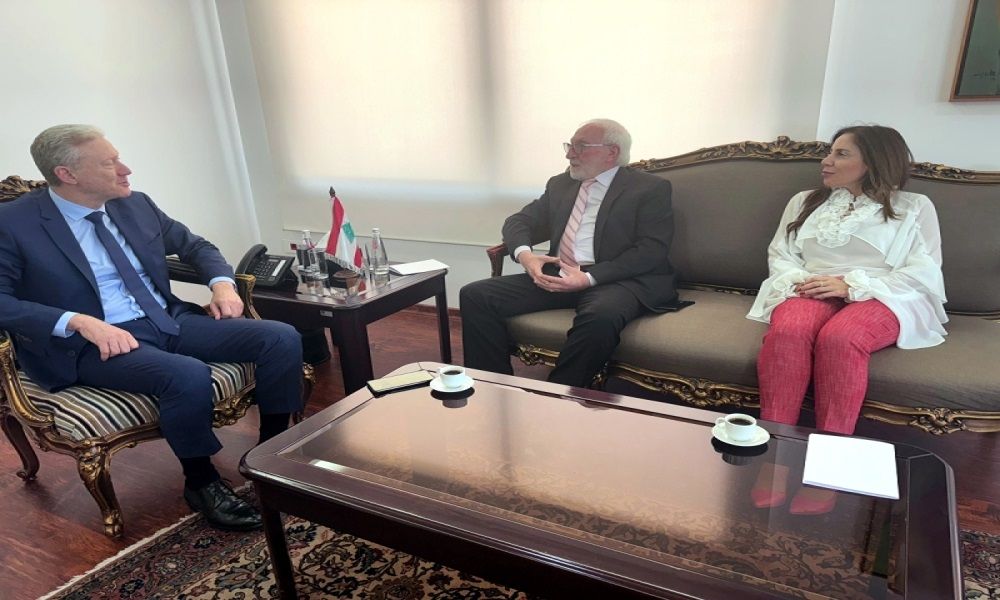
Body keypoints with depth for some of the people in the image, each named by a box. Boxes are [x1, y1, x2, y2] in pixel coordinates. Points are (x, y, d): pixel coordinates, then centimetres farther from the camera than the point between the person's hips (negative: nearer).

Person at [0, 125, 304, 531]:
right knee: (188, 376, -37)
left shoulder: (136, 205, 10)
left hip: (169, 320, 6)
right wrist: (79, 322, -25)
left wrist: (222, 283, 0)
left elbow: (195, 246, 20)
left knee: (282, 339, -13)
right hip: (93, 342, -5)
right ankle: (200, 482, -10)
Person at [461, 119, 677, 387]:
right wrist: (524, 254, -7)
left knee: (601, 317, -40)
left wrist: (589, 277, -19)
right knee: (475, 295, -13)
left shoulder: (651, 188, 4)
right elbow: (520, 221, 18)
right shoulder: (560, 184, 21)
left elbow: (652, 251, -7)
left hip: (617, 279, -4)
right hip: (557, 275, 5)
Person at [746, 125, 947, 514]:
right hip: (810, 291, 2)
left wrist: (852, 284, -14)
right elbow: (779, 254, 14)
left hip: (881, 297, -2)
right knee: (788, 330, -36)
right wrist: (798, 279, -9)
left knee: (839, 338, -39)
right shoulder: (805, 201, 24)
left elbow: (923, 274, 1)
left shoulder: (914, 208, 14)